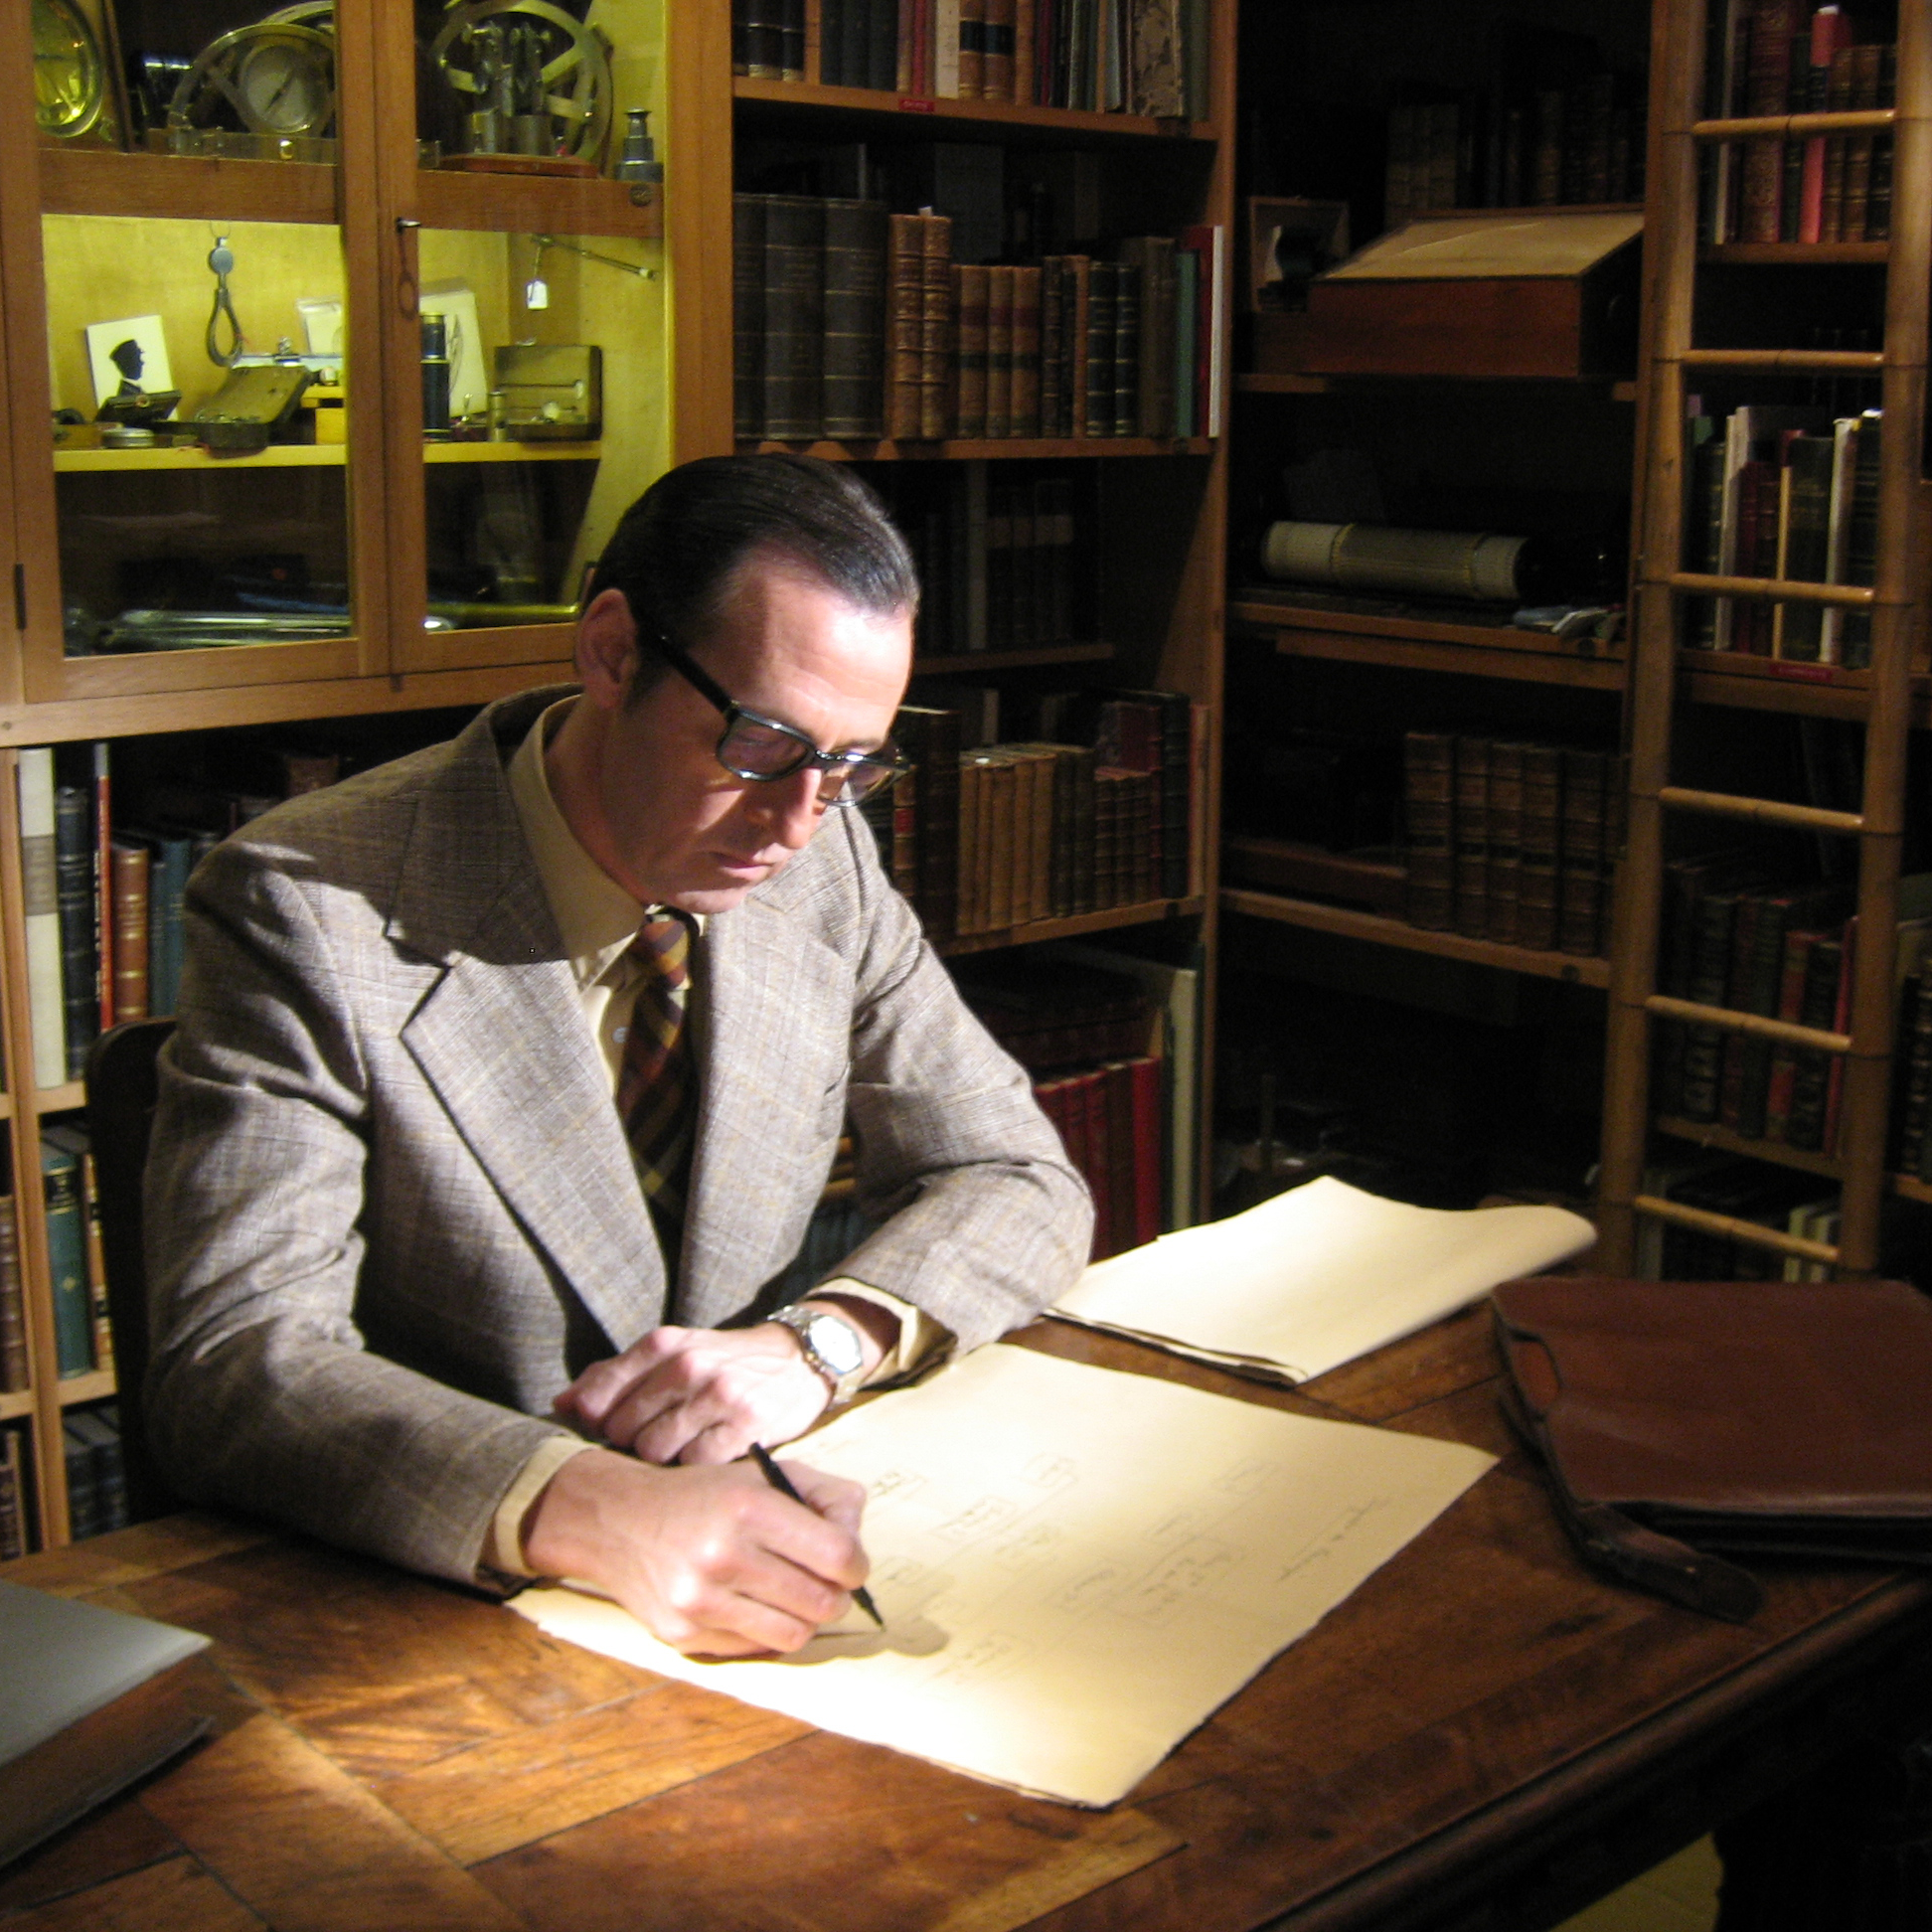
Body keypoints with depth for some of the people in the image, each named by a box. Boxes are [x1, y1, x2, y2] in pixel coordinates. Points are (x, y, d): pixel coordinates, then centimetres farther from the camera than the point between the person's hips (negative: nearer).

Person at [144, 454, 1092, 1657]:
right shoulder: (309, 910, -15)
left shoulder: (826, 859, 1)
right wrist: (593, 1513, -38)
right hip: (423, 1615, -3)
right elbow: (236, 1371, -21)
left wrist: (816, 1345, -14)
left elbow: (1023, 1188, 6)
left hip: (743, 1544, 4)